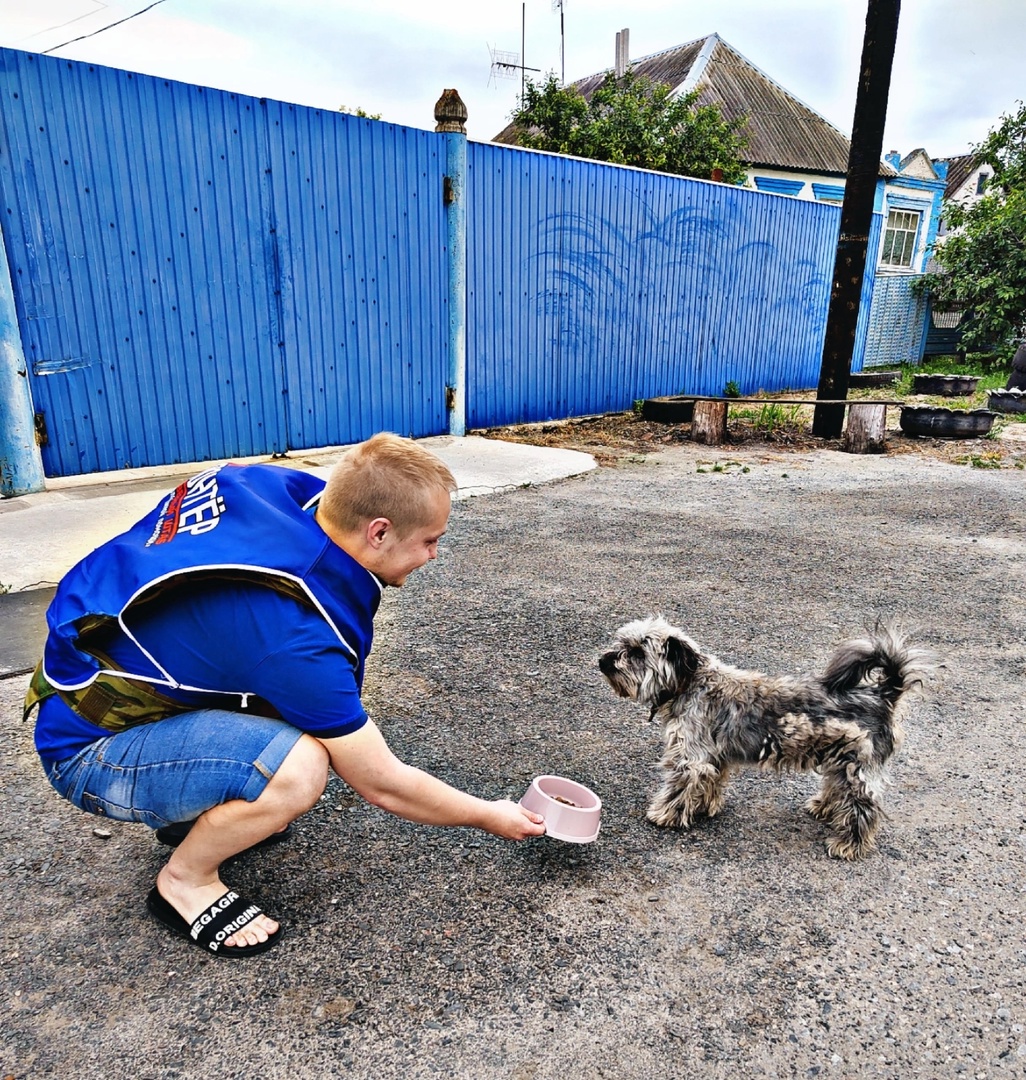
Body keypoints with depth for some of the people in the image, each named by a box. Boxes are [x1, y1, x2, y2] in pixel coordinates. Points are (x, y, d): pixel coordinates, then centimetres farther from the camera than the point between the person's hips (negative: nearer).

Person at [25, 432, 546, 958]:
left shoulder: (271, 483, -14)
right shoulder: (297, 638, -33)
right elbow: (383, 785, -20)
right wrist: (490, 816, -5)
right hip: (88, 750, -8)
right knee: (299, 766, -30)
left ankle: (198, 810, 16)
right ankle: (184, 881, 0)